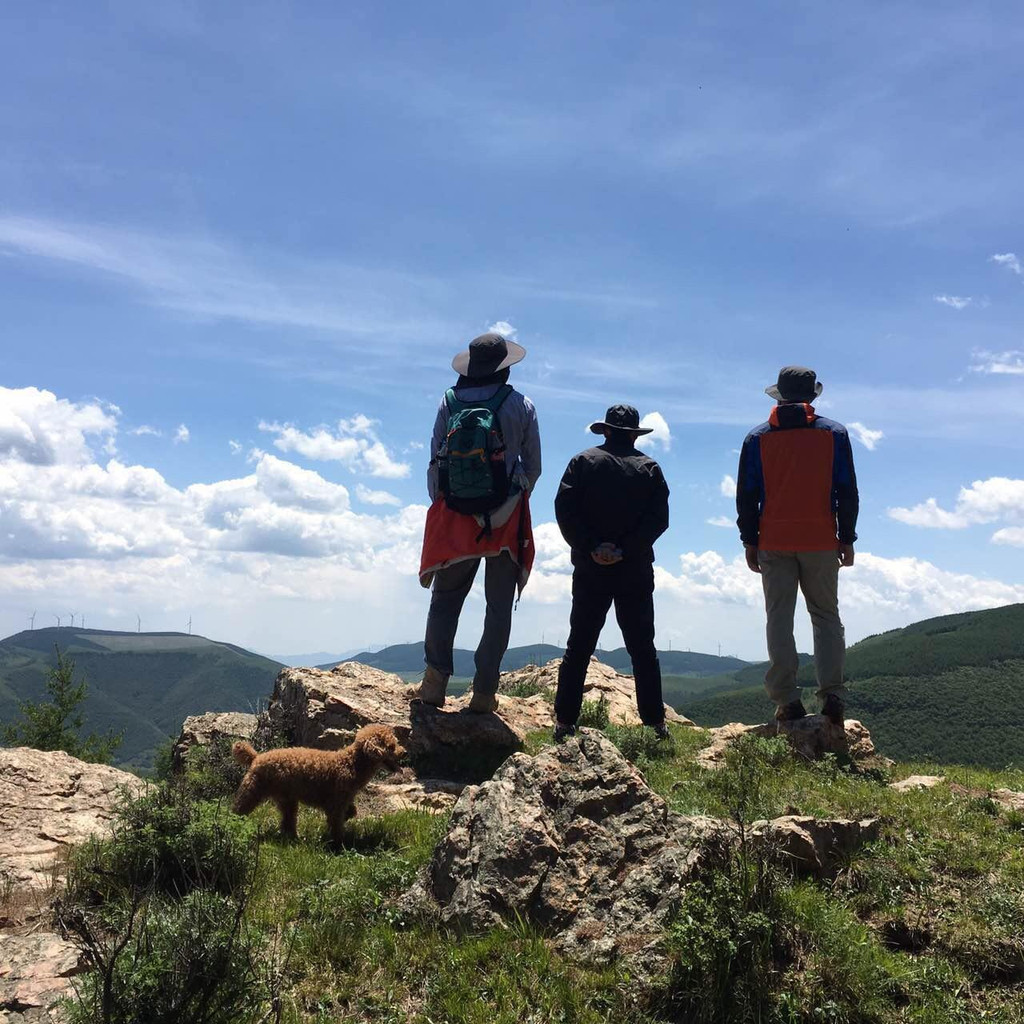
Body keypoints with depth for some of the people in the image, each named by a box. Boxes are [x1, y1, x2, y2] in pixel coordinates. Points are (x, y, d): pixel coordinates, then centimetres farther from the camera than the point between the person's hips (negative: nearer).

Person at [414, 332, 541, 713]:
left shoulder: (449, 402, 2)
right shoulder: (521, 406, -2)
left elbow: (435, 461, 3)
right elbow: (533, 467, 2)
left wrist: (439, 505, 12)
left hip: (454, 517, 1)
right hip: (507, 520, -1)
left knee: (445, 600, 13)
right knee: (499, 607, 7)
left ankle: (435, 679, 3)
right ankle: (484, 691, 5)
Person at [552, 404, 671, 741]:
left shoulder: (584, 461, 3)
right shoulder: (649, 468, 5)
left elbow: (565, 509, -9)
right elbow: (658, 518, -7)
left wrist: (591, 547, -11)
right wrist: (625, 549, -12)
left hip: (590, 571, 0)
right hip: (636, 573, 1)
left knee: (578, 648, 6)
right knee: (642, 649, 8)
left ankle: (564, 722, 5)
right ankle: (656, 722, 8)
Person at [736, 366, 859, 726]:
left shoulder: (757, 438, 4)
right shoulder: (834, 433, 4)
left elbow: (746, 496, 3)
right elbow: (847, 492, 2)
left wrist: (750, 542, 8)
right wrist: (847, 539, 8)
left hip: (774, 543, 0)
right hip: (821, 543, 0)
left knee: (779, 619, 3)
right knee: (826, 616, 9)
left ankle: (787, 699, 0)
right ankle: (832, 695, 0)